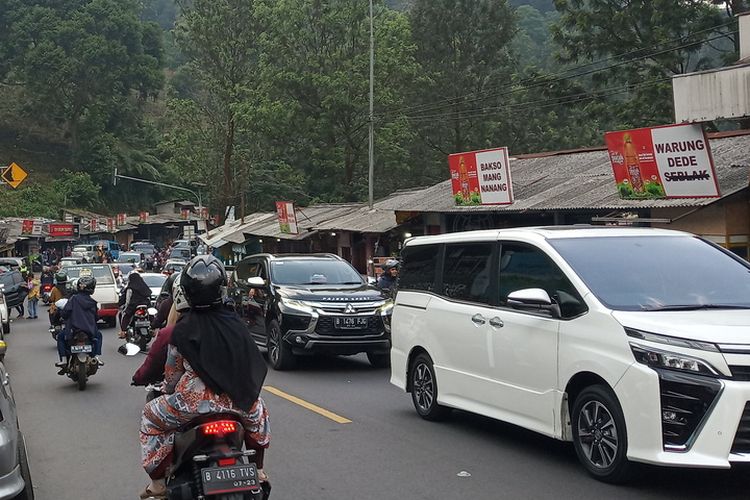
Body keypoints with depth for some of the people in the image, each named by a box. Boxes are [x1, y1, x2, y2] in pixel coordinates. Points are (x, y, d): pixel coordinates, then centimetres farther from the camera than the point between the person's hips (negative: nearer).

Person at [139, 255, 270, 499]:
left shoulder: (183, 328, -4)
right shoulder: (236, 323, 4)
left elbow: (173, 372, 4)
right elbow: (255, 363, 13)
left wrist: (168, 391, 26)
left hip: (194, 402, -3)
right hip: (237, 402, 3)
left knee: (150, 417, 21)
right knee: (258, 409, 37)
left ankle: (158, 480, 16)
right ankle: (258, 469, 36)